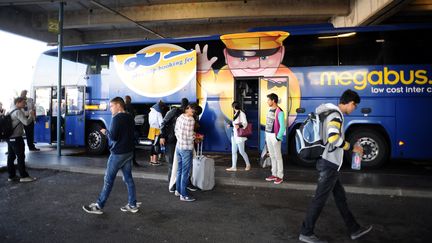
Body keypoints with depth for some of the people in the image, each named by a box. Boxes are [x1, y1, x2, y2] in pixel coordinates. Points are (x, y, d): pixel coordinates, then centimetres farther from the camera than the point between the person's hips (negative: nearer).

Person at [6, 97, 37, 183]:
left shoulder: (11, 111, 15)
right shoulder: (18, 111, -14)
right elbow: (26, 122, -20)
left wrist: (28, 116, 10)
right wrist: (31, 115, -7)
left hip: (10, 138, 9)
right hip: (16, 138, -9)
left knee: (11, 157, 11)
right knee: (21, 157, -4)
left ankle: (11, 176, 18)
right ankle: (24, 176, 1)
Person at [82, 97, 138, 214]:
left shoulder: (117, 118, -14)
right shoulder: (130, 118, 8)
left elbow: (113, 137, -19)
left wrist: (105, 132, 0)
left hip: (117, 154, -7)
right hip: (129, 152, 7)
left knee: (108, 180, 2)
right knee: (128, 179, 11)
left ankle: (99, 206, 12)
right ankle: (132, 205, 14)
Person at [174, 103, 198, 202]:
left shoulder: (180, 117, 6)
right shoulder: (191, 119, -17)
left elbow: (176, 130, 11)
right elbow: (190, 136, -17)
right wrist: (195, 136, 2)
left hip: (178, 146, 8)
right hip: (186, 148, -8)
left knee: (179, 170, 19)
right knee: (185, 172, 0)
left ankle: (178, 190, 30)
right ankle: (184, 195, 7)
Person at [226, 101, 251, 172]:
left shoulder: (241, 114, -14)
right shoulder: (236, 114, 11)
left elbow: (245, 123, -21)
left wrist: (239, 126, -36)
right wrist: (230, 125, 30)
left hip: (240, 135, -8)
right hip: (234, 134, 8)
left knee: (241, 151, 1)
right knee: (233, 151, 7)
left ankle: (248, 164, 21)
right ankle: (234, 167, 12)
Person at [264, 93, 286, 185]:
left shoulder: (279, 112, -15)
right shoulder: (270, 110, 10)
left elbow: (282, 126, -17)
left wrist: (278, 137, -18)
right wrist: (266, 136, 13)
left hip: (275, 136, -8)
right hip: (268, 135, 8)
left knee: (278, 157, 0)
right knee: (272, 156, 13)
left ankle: (280, 176, 8)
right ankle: (274, 174, 22)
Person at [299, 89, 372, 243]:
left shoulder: (332, 113, 15)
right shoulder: (336, 114, -16)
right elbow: (333, 137, -32)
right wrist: (352, 147, -19)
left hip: (328, 163, 10)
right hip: (329, 164, -10)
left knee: (340, 196, 17)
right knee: (320, 199, -1)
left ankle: (354, 230, 31)